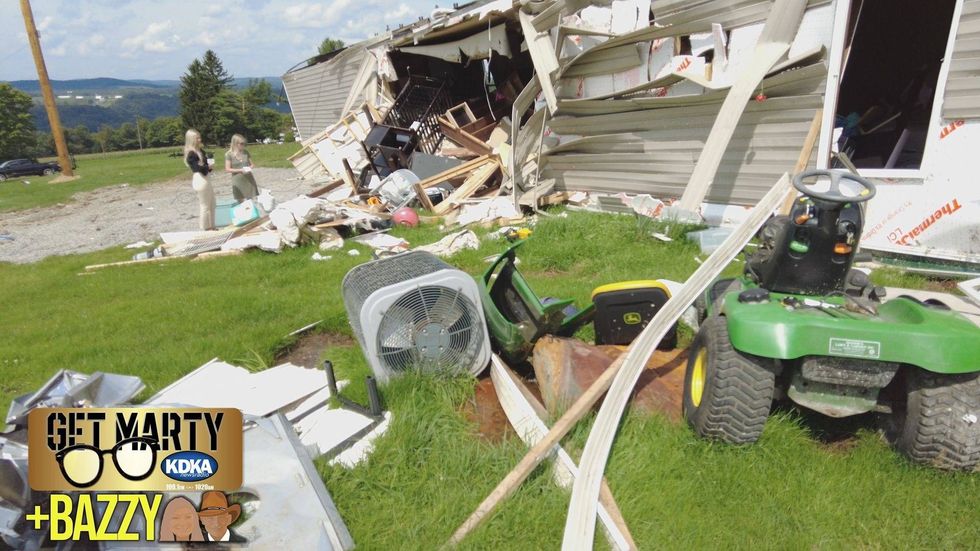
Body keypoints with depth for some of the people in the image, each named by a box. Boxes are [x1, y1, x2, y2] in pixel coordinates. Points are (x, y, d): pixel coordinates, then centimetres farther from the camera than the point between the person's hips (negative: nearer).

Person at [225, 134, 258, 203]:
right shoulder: (229, 154, -5)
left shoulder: (246, 152, 5)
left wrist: (250, 167, -11)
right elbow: (227, 169, -7)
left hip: (249, 179, 3)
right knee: (240, 201, 3)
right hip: (238, 181, -2)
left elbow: (252, 164, 12)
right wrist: (240, 170, -19)